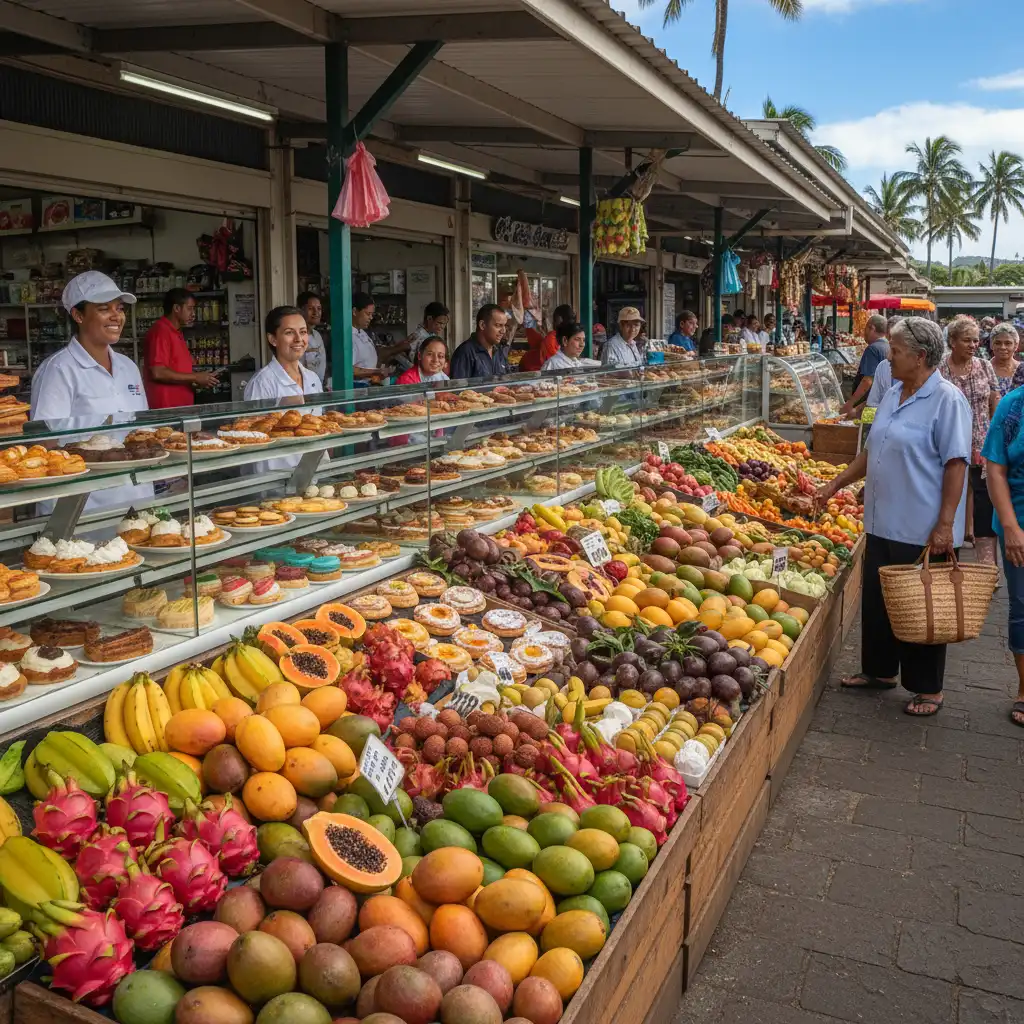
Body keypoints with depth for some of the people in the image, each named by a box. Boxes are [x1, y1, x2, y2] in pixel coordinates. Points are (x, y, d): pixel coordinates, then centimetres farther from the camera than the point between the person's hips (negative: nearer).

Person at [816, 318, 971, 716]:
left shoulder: (947, 400, -14)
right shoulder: (893, 395, 11)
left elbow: (956, 464, -17)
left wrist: (945, 525, -21)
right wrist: (835, 485, 16)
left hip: (923, 531, -8)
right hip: (882, 524, 8)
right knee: (876, 601, 16)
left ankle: (928, 688, 21)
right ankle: (880, 670, 33)